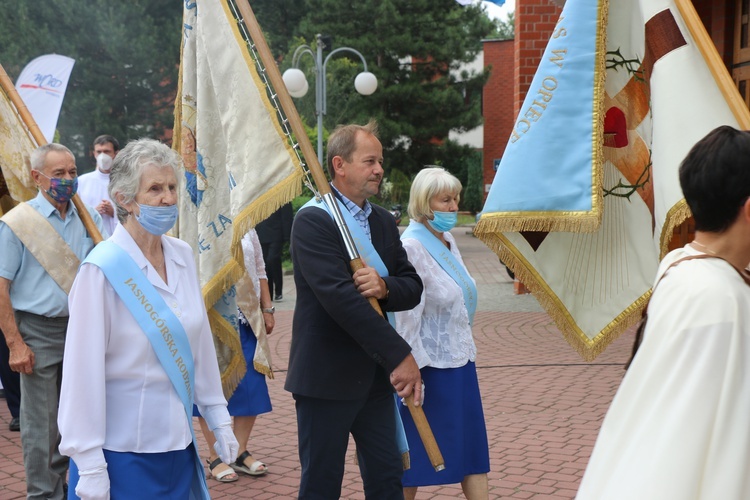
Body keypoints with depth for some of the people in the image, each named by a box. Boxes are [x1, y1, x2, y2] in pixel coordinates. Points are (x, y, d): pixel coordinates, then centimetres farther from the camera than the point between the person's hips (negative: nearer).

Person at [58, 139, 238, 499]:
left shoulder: (183, 257, 2)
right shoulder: (101, 269, -16)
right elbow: (84, 370, -16)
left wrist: (218, 418, 12)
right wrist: (90, 467, -15)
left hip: (179, 443, 6)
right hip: (123, 452, -6)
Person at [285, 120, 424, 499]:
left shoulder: (384, 221, 11)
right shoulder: (312, 220, -14)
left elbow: (412, 287, 8)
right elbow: (340, 298, -24)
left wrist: (385, 287, -18)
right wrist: (399, 355, -25)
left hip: (376, 376, 7)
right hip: (326, 378, -7)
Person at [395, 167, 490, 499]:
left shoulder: (448, 242, 10)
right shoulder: (411, 247, -16)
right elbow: (406, 316, -20)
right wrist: (413, 373, -21)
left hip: (460, 363, 8)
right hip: (431, 367, -8)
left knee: (472, 446, 10)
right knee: (416, 452, 5)